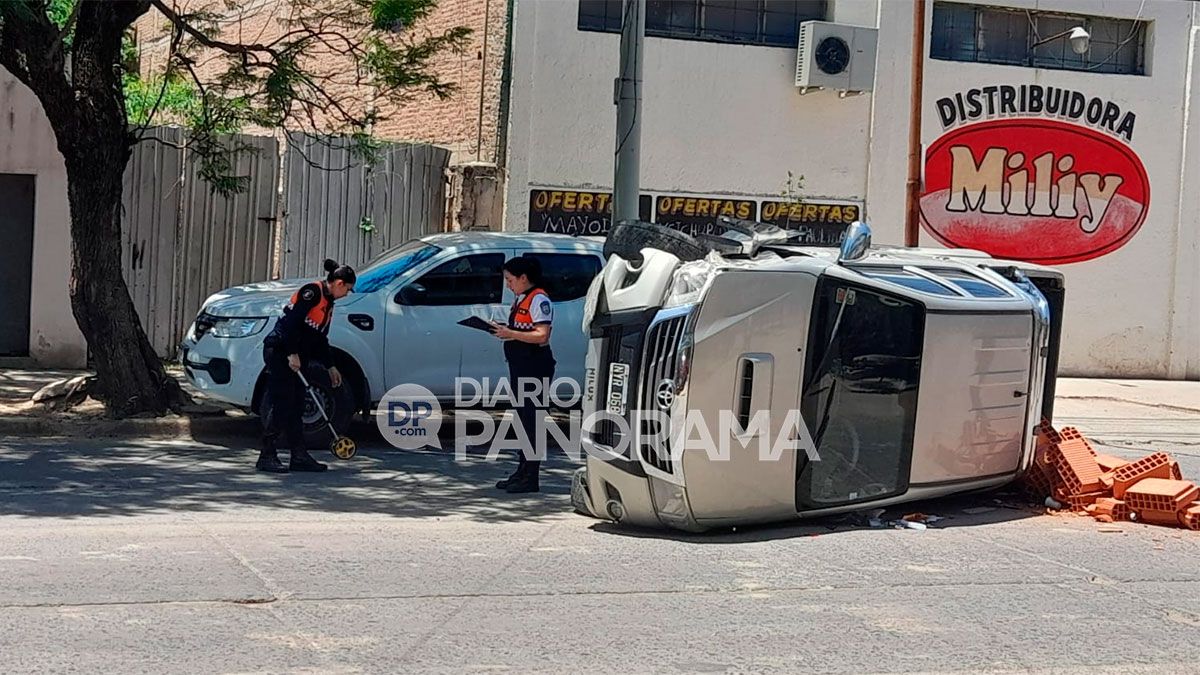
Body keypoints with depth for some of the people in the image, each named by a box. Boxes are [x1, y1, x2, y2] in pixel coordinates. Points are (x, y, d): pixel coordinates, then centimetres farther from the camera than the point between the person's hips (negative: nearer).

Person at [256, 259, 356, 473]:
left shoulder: (328, 302, 17)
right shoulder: (313, 291, -12)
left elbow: (320, 339, 23)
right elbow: (292, 321, -20)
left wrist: (330, 367, 22)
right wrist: (292, 354, -21)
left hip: (296, 357, 10)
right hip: (279, 352, -10)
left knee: (296, 407, 8)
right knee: (282, 405, -10)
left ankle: (299, 456, 11)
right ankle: (267, 457, -5)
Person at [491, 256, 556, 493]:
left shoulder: (539, 300, -12)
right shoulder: (521, 299, 18)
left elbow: (542, 335, -20)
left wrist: (511, 334, -23)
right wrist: (504, 330, 8)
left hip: (535, 366, -10)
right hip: (520, 365, 10)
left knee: (531, 419, -9)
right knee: (522, 418, 13)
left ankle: (530, 478, -7)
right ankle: (522, 471, 20)